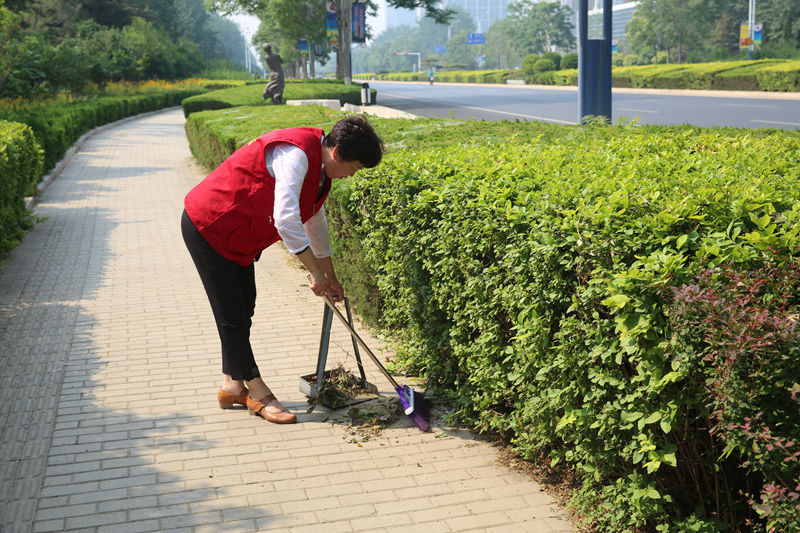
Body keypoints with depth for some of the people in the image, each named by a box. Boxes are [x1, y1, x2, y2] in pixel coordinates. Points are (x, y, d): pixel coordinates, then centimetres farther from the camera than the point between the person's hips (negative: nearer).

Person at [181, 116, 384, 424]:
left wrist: (330, 278, 23)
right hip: (206, 226, -10)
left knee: (243, 310, 12)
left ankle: (233, 386, 24)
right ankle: (257, 392, 6)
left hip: (235, 235, 10)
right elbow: (285, 219, -35)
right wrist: (315, 272, -29)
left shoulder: (319, 167, 5)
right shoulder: (296, 155, -27)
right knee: (232, 315, -3)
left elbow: (316, 222, 18)